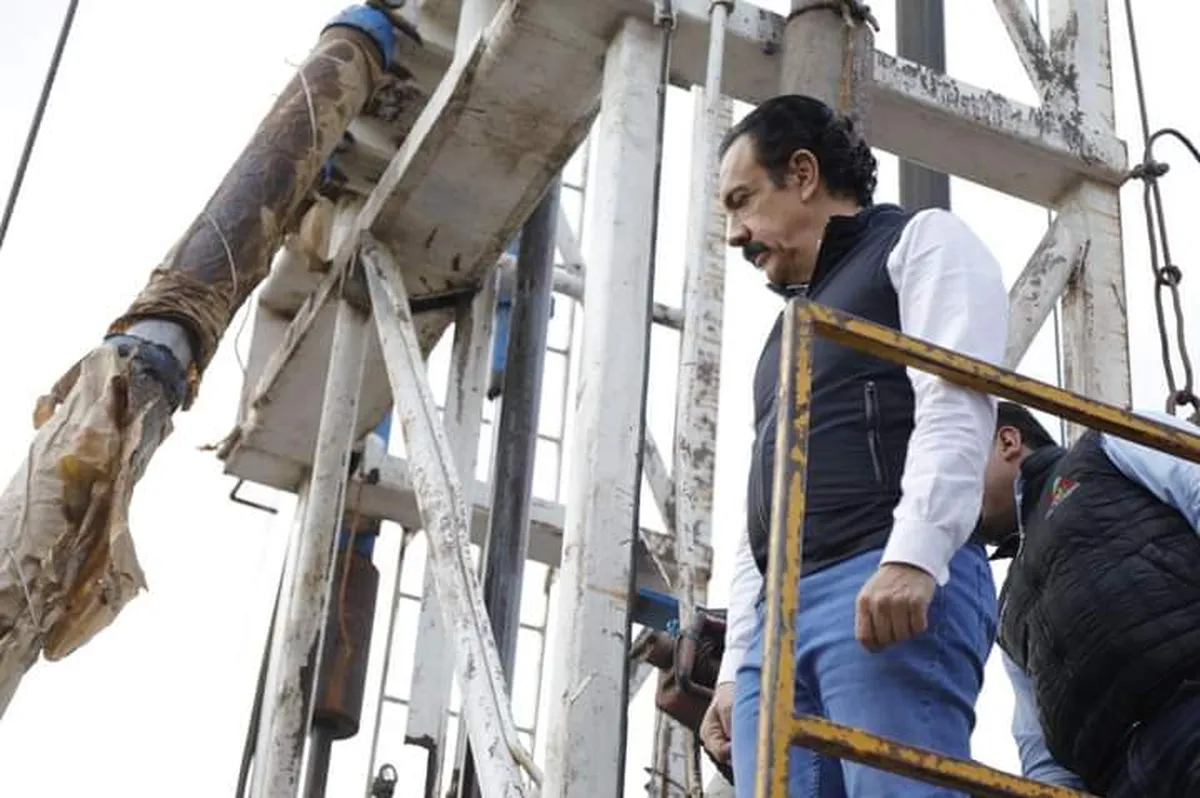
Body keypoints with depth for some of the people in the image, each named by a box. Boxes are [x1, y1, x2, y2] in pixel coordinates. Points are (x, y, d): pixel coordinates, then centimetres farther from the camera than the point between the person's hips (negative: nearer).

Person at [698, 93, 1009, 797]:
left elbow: (955, 401, -7)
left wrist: (913, 555, -22)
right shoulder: (793, 322, 35)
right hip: (780, 613, 8)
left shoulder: (922, 241, 12)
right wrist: (736, 666, 19)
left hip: (893, 587, -7)